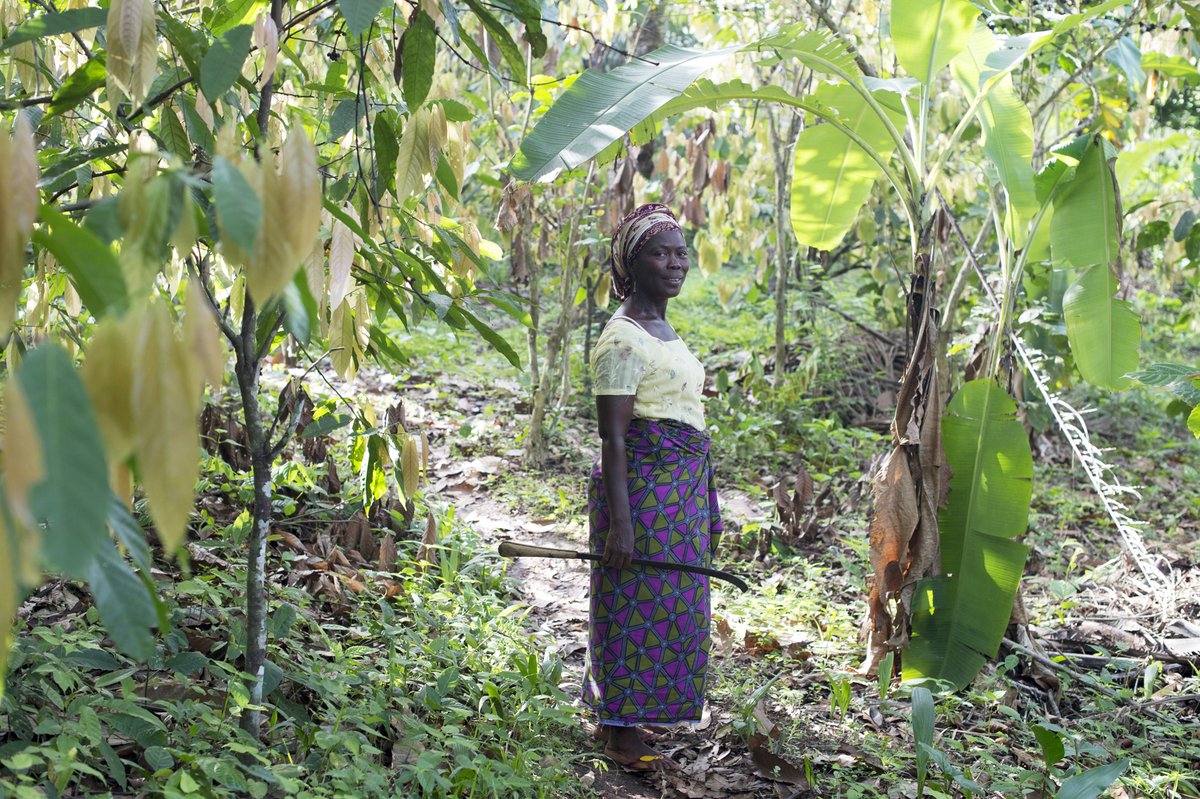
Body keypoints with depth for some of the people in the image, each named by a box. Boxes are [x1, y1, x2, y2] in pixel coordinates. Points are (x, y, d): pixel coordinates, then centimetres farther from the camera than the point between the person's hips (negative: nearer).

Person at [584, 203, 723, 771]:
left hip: (679, 489, 10)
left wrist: (703, 509, 23)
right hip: (642, 488, -10)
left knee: (664, 604, 15)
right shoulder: (622, 339, -14)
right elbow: (613, 437, -19)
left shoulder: (663, 330, 15)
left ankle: (620, 715, 28)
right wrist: (619, 522, -24)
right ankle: (619, 731, 9)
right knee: (637, 605, -2)